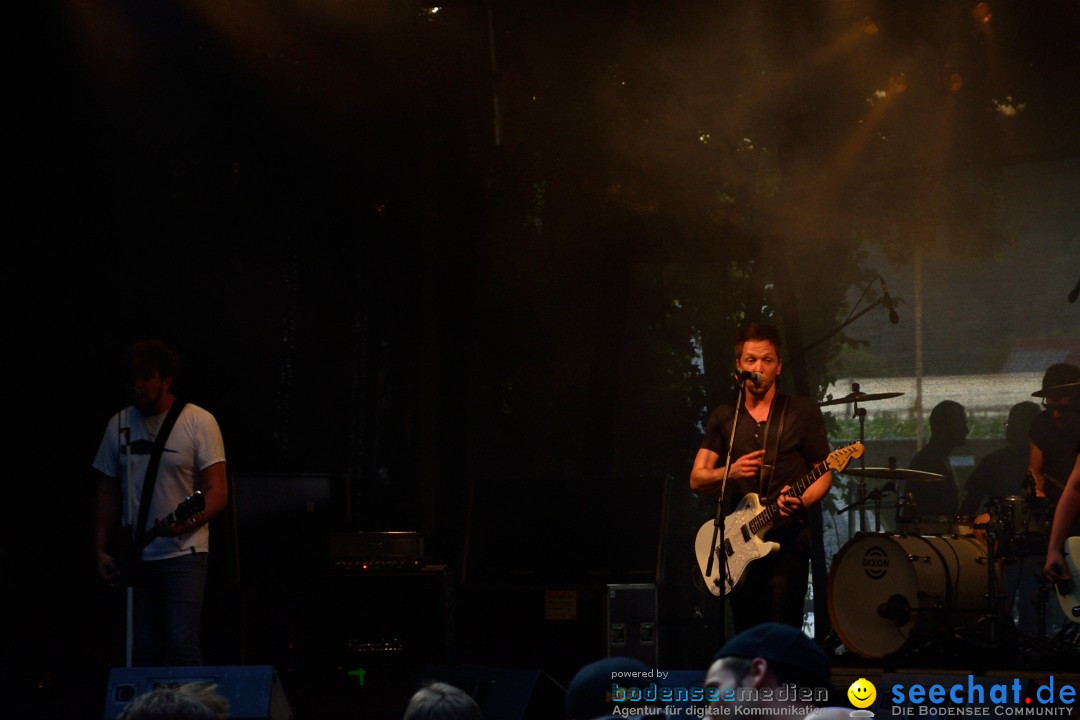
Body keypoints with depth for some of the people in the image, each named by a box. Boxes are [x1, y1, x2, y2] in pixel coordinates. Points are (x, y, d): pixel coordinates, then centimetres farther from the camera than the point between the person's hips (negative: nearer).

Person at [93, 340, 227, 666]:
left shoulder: (199, 422, -4)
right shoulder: (119, 424, 8)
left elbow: (217, 491, -8)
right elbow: (107, 493, 14)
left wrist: (187, 523, -26)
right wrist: (101, 550, 7)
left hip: (184, 553, -4)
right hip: (137, 557, 4)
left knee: (182, 644, -14)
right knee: (145, 650, 4)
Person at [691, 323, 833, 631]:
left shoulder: (803, 412, 3)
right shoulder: (724, 417, 11)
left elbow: (824, 473, 4)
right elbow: (696, 479, 7)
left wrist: (802, 502, -17)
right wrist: (730, 472, -15)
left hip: (787, 544, -4)